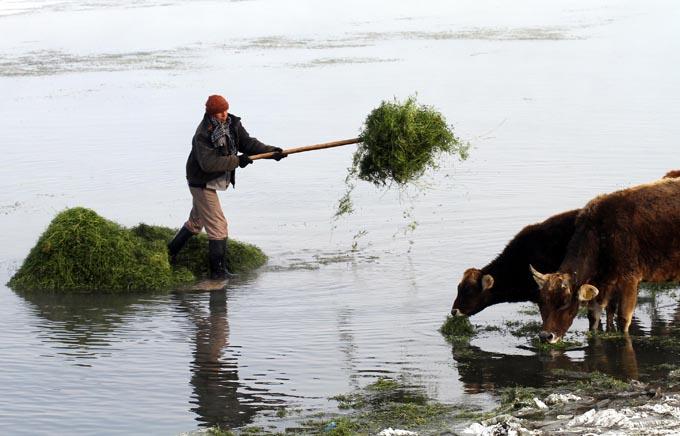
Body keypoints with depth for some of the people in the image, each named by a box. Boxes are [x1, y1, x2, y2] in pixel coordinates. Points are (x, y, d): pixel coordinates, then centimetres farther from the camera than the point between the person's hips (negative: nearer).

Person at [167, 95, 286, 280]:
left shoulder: (232, 124, -4)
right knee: (217, 224, -9)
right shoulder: (203, 135, -26)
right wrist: (237, 161, -34)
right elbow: (208, 163, -33)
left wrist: (270, 151, -17)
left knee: (196, 221, 25)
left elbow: (248, 143, -3)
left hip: (210, 182, 9)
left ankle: (170, 251, 41)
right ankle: (218, 270, -3)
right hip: (202, 183, -9)